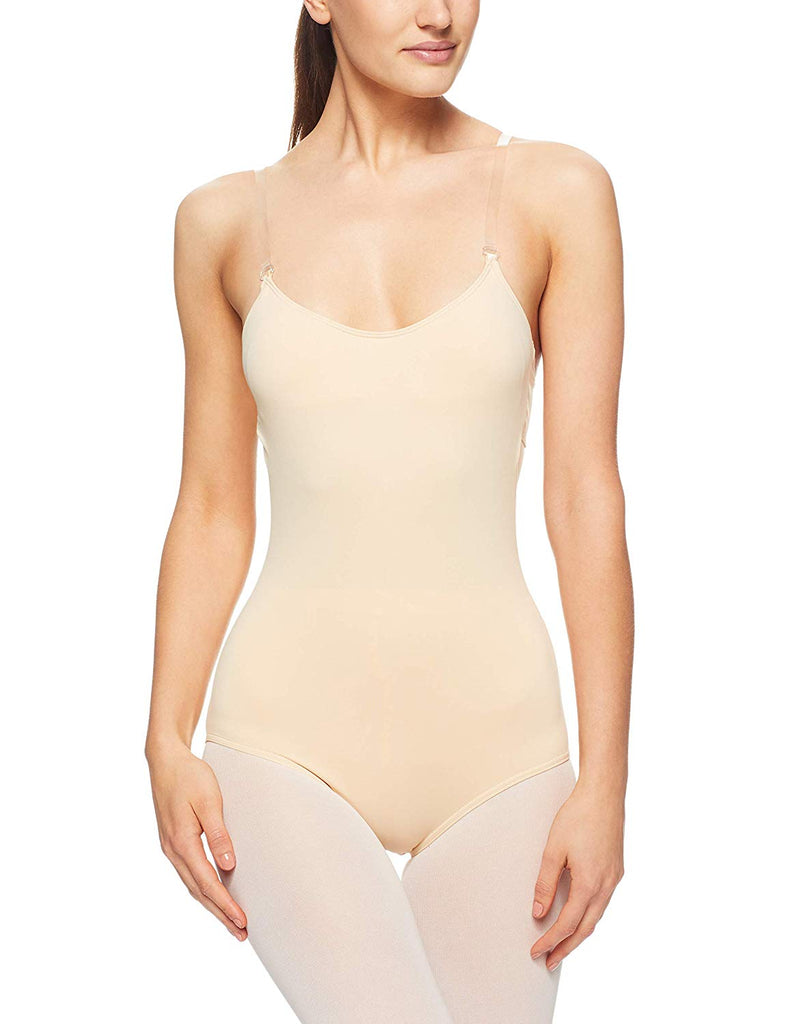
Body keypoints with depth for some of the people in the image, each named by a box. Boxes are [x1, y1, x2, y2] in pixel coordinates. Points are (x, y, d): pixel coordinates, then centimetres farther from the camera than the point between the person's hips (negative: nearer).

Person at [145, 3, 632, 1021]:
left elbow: (586, 495, -4)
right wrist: (167, 745, -2)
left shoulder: (557, 194, -1)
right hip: (291, 730, 0)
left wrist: (604, 779, -8)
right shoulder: (226, 222, 4)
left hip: (492, 737, 1)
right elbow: (214, 509, 7)